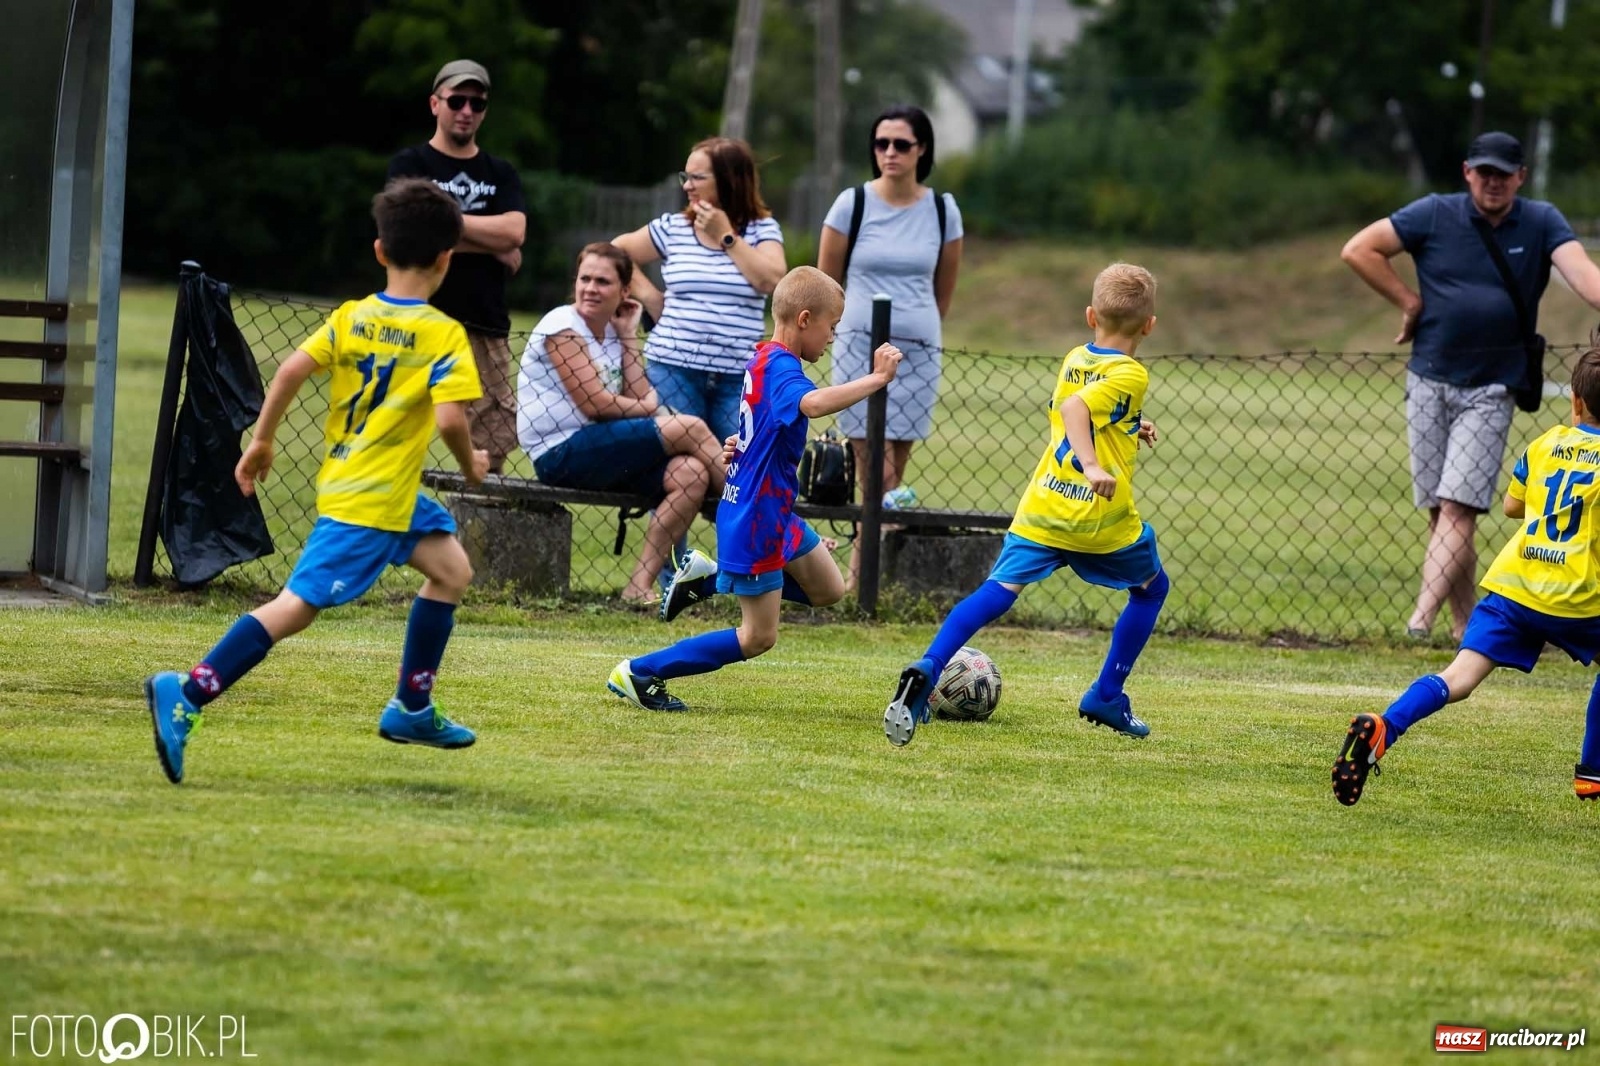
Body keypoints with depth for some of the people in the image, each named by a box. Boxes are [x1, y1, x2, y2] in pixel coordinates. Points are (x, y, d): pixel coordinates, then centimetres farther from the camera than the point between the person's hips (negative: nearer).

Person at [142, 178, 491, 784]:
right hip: (371, 500, -8)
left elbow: (292, 370, -5)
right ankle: (185, 699, -20)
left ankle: (412, 710, 26)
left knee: (451, 569, 21)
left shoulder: (349, 318, 6)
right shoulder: (444, 336, -10)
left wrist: (261, 441, 4)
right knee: (297, 604, -11)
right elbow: (449, 417, -21)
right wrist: (471, 465, -2)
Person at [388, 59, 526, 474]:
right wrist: (493, 245, -5)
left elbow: (514, 233, -1)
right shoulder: (410, 165, 5)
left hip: (487, 328, 4)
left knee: (490, 454, 1)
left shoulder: (501, 174, 17)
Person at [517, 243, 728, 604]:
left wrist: (629, 335, 6)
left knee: (690, 475, -16)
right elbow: (595, 403, -15)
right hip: (561, 455, -8)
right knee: (688, 428, -16)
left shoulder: (611, 333, 17)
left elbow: (640, 398, 3)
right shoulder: (562, 326, -7)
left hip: (596, 456, 8)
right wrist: (651, 409, -1)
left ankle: (641, 585, -17)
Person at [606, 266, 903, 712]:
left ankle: (710, 580, 21)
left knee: (828, 590, 19)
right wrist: (875, 379, -44)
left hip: (775, 513, 10)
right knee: (757, 637, -2)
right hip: (756, 522, -10)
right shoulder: (782, 367, -23)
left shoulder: (762, 359, 8)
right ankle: (639, 673, 4)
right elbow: (812, 404, -45)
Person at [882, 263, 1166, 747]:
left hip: (1043, 506, 4)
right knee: (1151, 588, 22)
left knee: (996, 593, -5)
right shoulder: (1131, 376, -7)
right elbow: (1073, 407, -24)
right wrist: (1093, 466, -34)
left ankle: (925, 673, -28)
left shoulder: (1074, 360, 14)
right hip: (1104, 518, -4)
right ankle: (1106, 698, 21)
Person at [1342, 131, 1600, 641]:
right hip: (1429, 382, 2)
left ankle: (1421, 620, -21)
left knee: (1458, 508, -13)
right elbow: (1359, 250, 1)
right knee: (1441, 511, 3)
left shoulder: (1541, 224, -1)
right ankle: (1466, 627, 11)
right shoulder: (1435, 215, -1)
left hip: (1490, 390, -2)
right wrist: (1410, 302, -2)